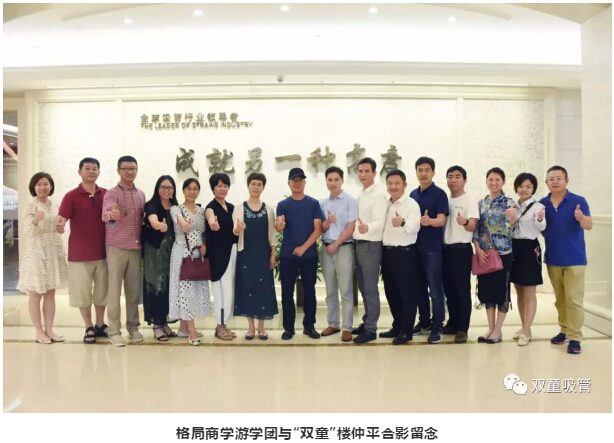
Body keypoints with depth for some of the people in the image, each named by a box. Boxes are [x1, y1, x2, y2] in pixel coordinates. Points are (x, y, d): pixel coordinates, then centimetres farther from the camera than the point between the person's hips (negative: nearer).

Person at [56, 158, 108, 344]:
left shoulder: (106, 194, 4)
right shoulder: (71, 196, -6)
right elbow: (61, 218, -18)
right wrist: (59, 225, -39)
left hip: (103, 251, 3)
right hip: (80, 253, -3)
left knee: (102, 290, 12)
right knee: (82, 291, 5)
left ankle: (100, 324, 28)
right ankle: (88, 328, 20)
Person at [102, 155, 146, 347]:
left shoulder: (141, 194, 11)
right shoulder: (112, 193, -6)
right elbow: (106, 214, -25)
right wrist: (112, 215, -47)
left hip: (136, 247, 4)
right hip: (116, 247, -4)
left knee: (134, 288, 9)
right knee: (115, 289, 1)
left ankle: (133, 326, 21)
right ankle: (114, 330, 8)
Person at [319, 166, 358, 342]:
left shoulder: (350, 201, -3)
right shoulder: (322, 203, 11)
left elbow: (351, 227, -8)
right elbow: (319, 229, 10)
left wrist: (336, 245, -10)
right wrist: (327, 222, -11)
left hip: (344, 248, -5)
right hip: (326, 248, 5)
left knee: (346, 290, -3)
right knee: (330, 290, 11)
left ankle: (347, 327, 4)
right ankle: (332, 324, 21)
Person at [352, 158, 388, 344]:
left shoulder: (379, 195, -12)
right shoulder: (360, 195, 15)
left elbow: (379, 222, -23)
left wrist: (367, 227, -42)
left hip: (370, 245, -8)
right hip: (358, 244, 8)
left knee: (370, 289, -3)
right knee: (363, 287, 15)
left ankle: (371, 329, 5)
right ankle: (366, 322, 25)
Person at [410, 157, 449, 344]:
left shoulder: (439, 193, -6)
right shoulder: (413, 194, 11)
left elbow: (442, 220, -15)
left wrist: (430, 221, -34)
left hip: (433, 248, -6)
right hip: (415, 246, 6)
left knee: (435, 289, -1)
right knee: (419, 287, 12)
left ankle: (437, 327, 8)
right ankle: (424, 321, 25)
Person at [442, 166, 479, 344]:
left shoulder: (470, 200, -6)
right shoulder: (445, 200, 12)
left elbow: (472, 227, -15)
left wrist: (464, 222, -36)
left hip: (462, 249, -6)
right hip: (446, 248, 6)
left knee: (462, 289, -3)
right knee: (449, 288, 11)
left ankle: (462, 328, 3)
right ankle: (453, 323, 22)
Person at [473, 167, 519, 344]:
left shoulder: (509, 203, -3)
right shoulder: (481, 203, 8)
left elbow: (510, 230, -7)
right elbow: (476, 228, 6)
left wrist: (512, 218, -28)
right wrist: (478, 249, -4)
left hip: (503, 253, -4)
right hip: (484, 253, 4)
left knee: (501, 291, 2)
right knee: (486, 290, 8)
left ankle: (497, 330, 12)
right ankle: (491, 329, 19)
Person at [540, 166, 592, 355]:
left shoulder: (578, 201, -9)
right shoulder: (542, 204, 2)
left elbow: (589, 226, -18)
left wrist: (581, 218, -40)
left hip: (575, 259, -4)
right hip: (553, 259, 4)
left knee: (574, 300, -2)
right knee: (560, 300, 15)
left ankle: (575, 338, 5)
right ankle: (564, 330, 28)